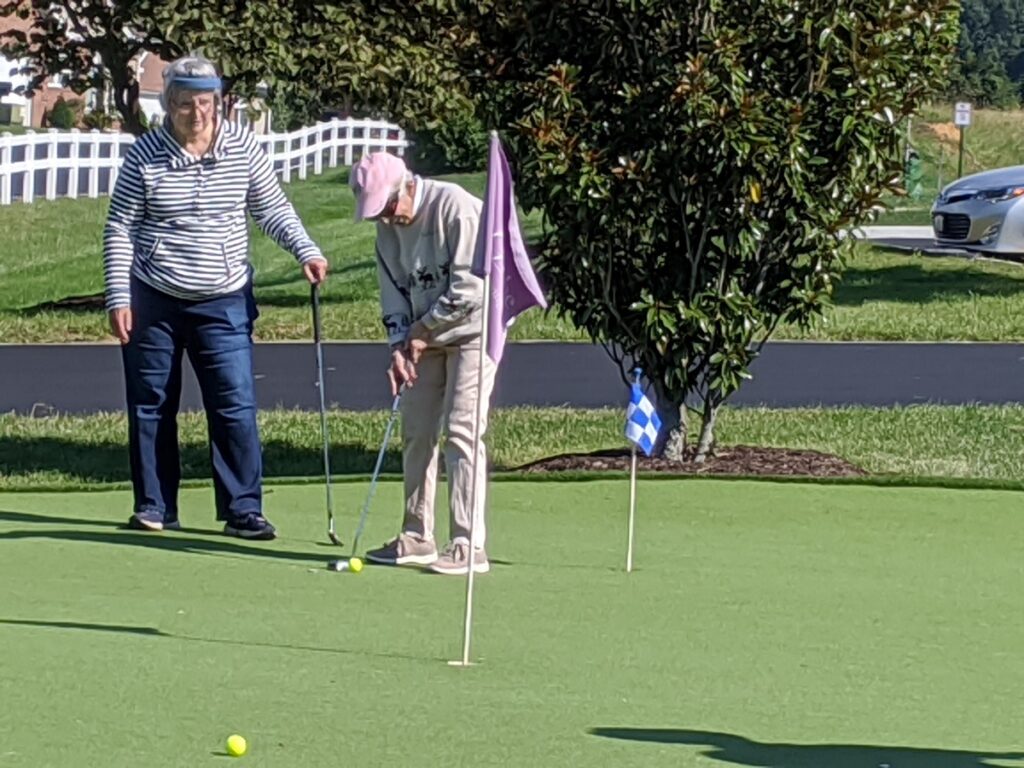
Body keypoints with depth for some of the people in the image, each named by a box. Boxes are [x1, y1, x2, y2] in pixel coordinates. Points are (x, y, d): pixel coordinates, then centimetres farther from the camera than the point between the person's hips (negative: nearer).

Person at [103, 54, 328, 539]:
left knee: (236, 405, -6)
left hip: (224, 303, 0)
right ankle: (154, 506, 18)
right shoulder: (145, 155, -5)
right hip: (152, 301, 0)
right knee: (151, 406, 6)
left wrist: (305, 250, -8)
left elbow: (272, 208, 8)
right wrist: (118, 297, -6)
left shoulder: (242, 148, -1)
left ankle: (243, 509, -1)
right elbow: (119, 229, -1)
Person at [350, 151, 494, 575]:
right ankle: (416, 537, 17)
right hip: (424, 336, 8)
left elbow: (469, 288, -21)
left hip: (471, 330, -8)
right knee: (416, 431, 7)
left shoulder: (456, 207, -20)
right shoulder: (388, 225, 3)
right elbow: (393, 288, 7)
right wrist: (399, 345, -7)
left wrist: (422, 331, -13)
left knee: (461, 430, -13)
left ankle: (468, 545, -13)